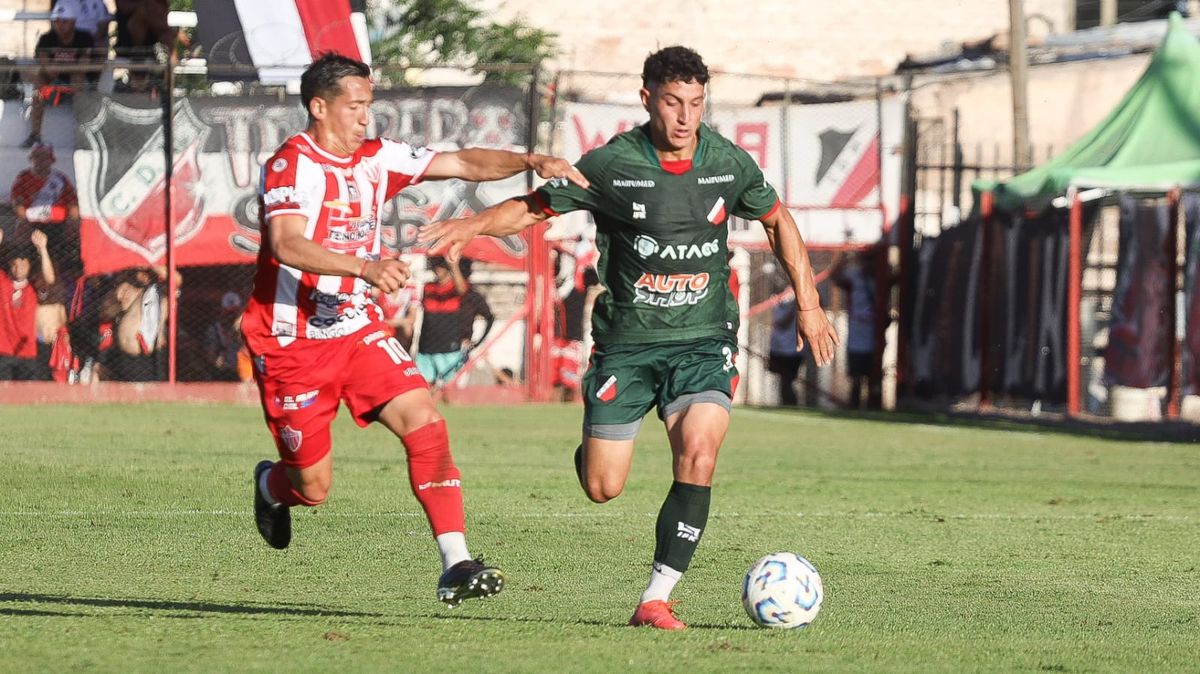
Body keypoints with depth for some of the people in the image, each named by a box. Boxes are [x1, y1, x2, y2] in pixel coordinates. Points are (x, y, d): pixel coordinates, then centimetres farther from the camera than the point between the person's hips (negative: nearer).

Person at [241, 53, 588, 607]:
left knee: (424, 420, -18)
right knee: (314, 489, 3)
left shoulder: (376, 159, 5)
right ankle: (271, 487, 42)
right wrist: (365, 267, -45)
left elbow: (463, 163, 2)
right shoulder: (291, 164, -15)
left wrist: (528, 161, -17)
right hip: (291, 341, -5)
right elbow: (286, 245, -31)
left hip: (358, 331, 5)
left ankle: (455, 566, -21)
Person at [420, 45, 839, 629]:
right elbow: (533, 207, -1)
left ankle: (656, 599, -16)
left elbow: (778, 221, 15)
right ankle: (595, 443, 39)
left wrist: (808, 305, 14)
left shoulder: (729, 163, -2)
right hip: (627, 341, -1)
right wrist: (473, 224, -20)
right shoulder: (610, 165, -9)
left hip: (704, 339, 1)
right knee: (602, 488, -2)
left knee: (697, 455, -23)